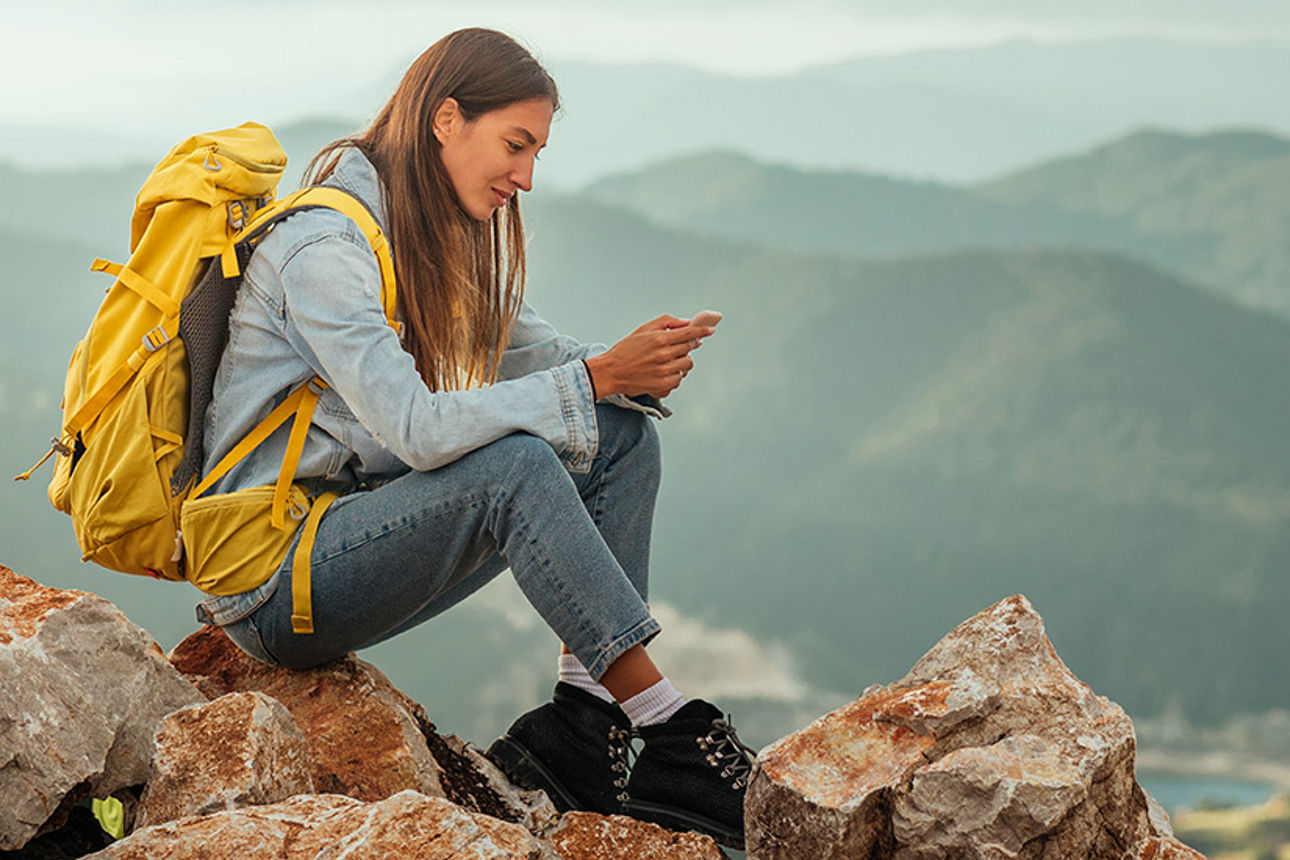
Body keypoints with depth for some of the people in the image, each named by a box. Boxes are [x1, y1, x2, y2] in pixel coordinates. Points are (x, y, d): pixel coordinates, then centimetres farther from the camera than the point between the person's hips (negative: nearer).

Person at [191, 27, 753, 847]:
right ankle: (672, 734, -27)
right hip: (271, 579, -9)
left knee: (622, 436, -4)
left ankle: (582, 721, -10)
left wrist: (638, 368, -14)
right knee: (513, 463, -32)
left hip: (360, 529, 9)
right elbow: (419, 429, -29)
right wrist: (597, 377, -29)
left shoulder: (446, 239, 9)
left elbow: (532, 351, 9)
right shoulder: (323, 244, -20)